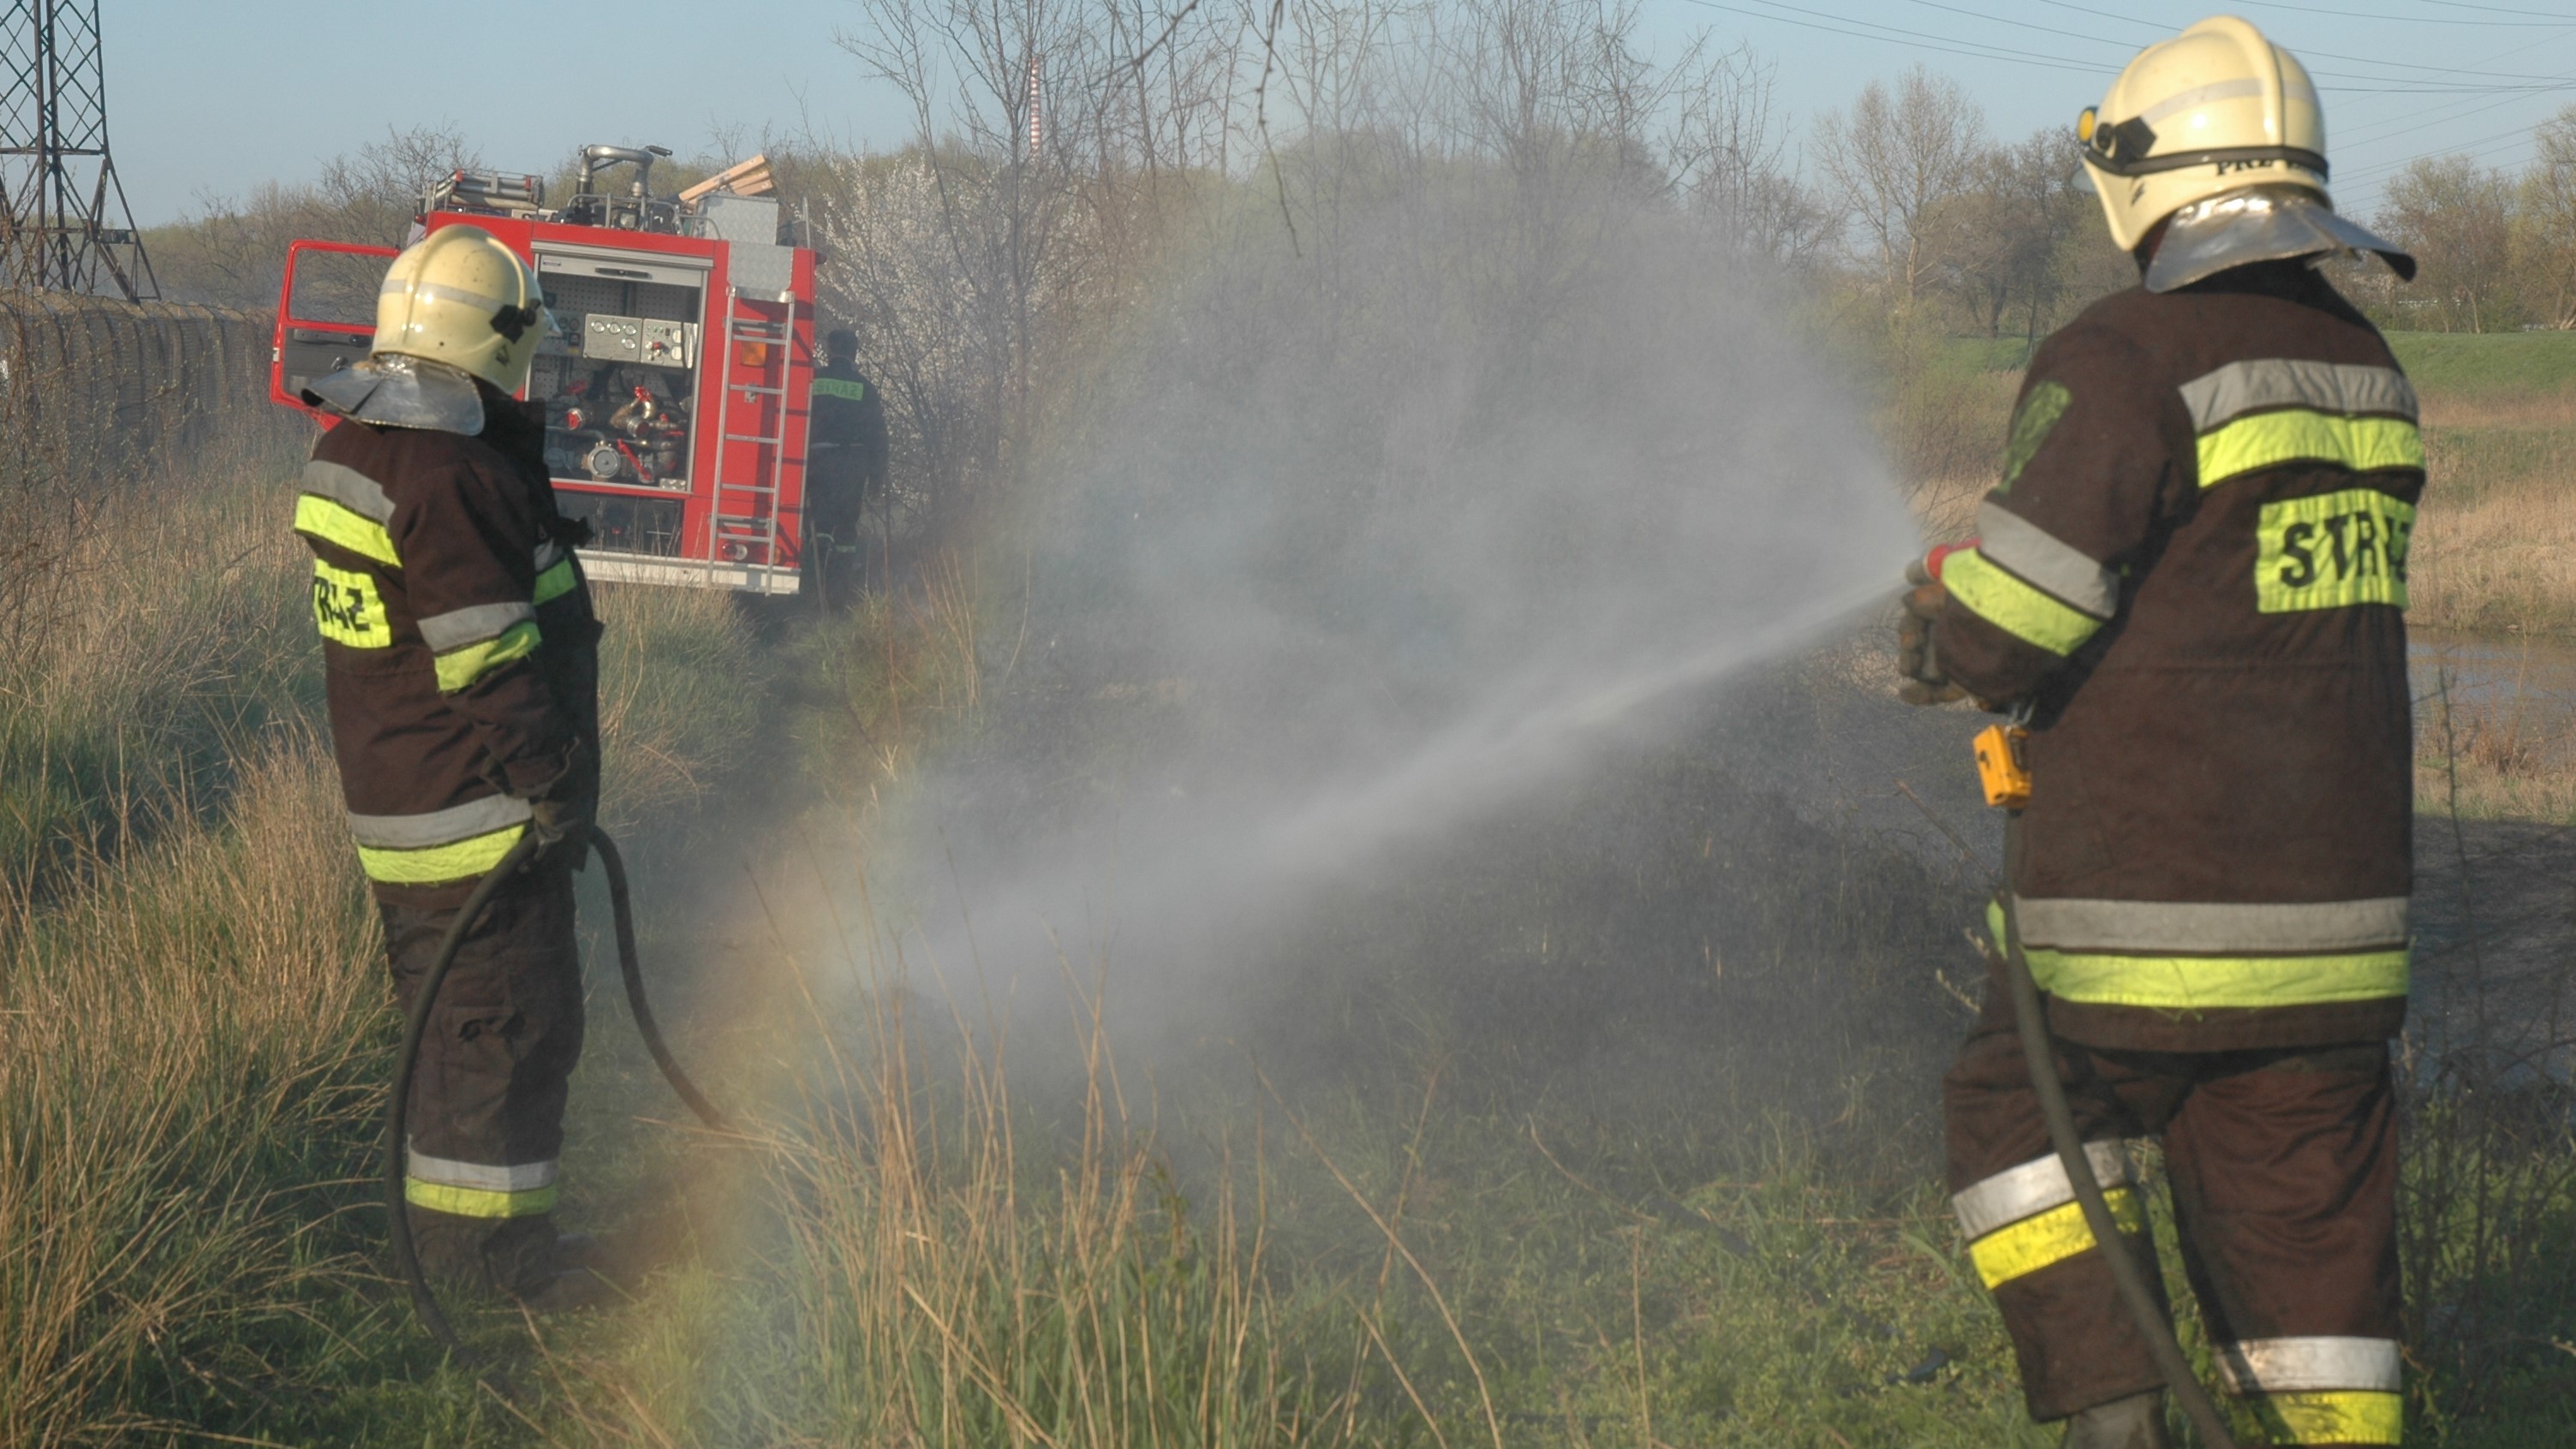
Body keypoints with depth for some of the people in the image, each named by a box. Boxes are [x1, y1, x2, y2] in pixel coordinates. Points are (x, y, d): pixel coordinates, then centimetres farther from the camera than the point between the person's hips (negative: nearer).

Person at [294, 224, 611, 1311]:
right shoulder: (451, 477, -23)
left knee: (451, 1008, 19)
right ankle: (485, 1236, 4)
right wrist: (554, 783, -16)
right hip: (476, 806, -10)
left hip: (393, 798, 10)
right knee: (510, 1017, -2)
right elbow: (488, 659, -22)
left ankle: (443, 1217, 28)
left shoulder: (349, 450, 10)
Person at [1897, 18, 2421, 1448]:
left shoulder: (2124, 363, -14)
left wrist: (1931, 629, 8)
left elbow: (1998, 634, -16)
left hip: (2147, 905, -6)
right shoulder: (2366, 370, 10)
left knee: (2019, 1113, 16)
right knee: (2303, 1221, 10)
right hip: (2337, 898, 6)